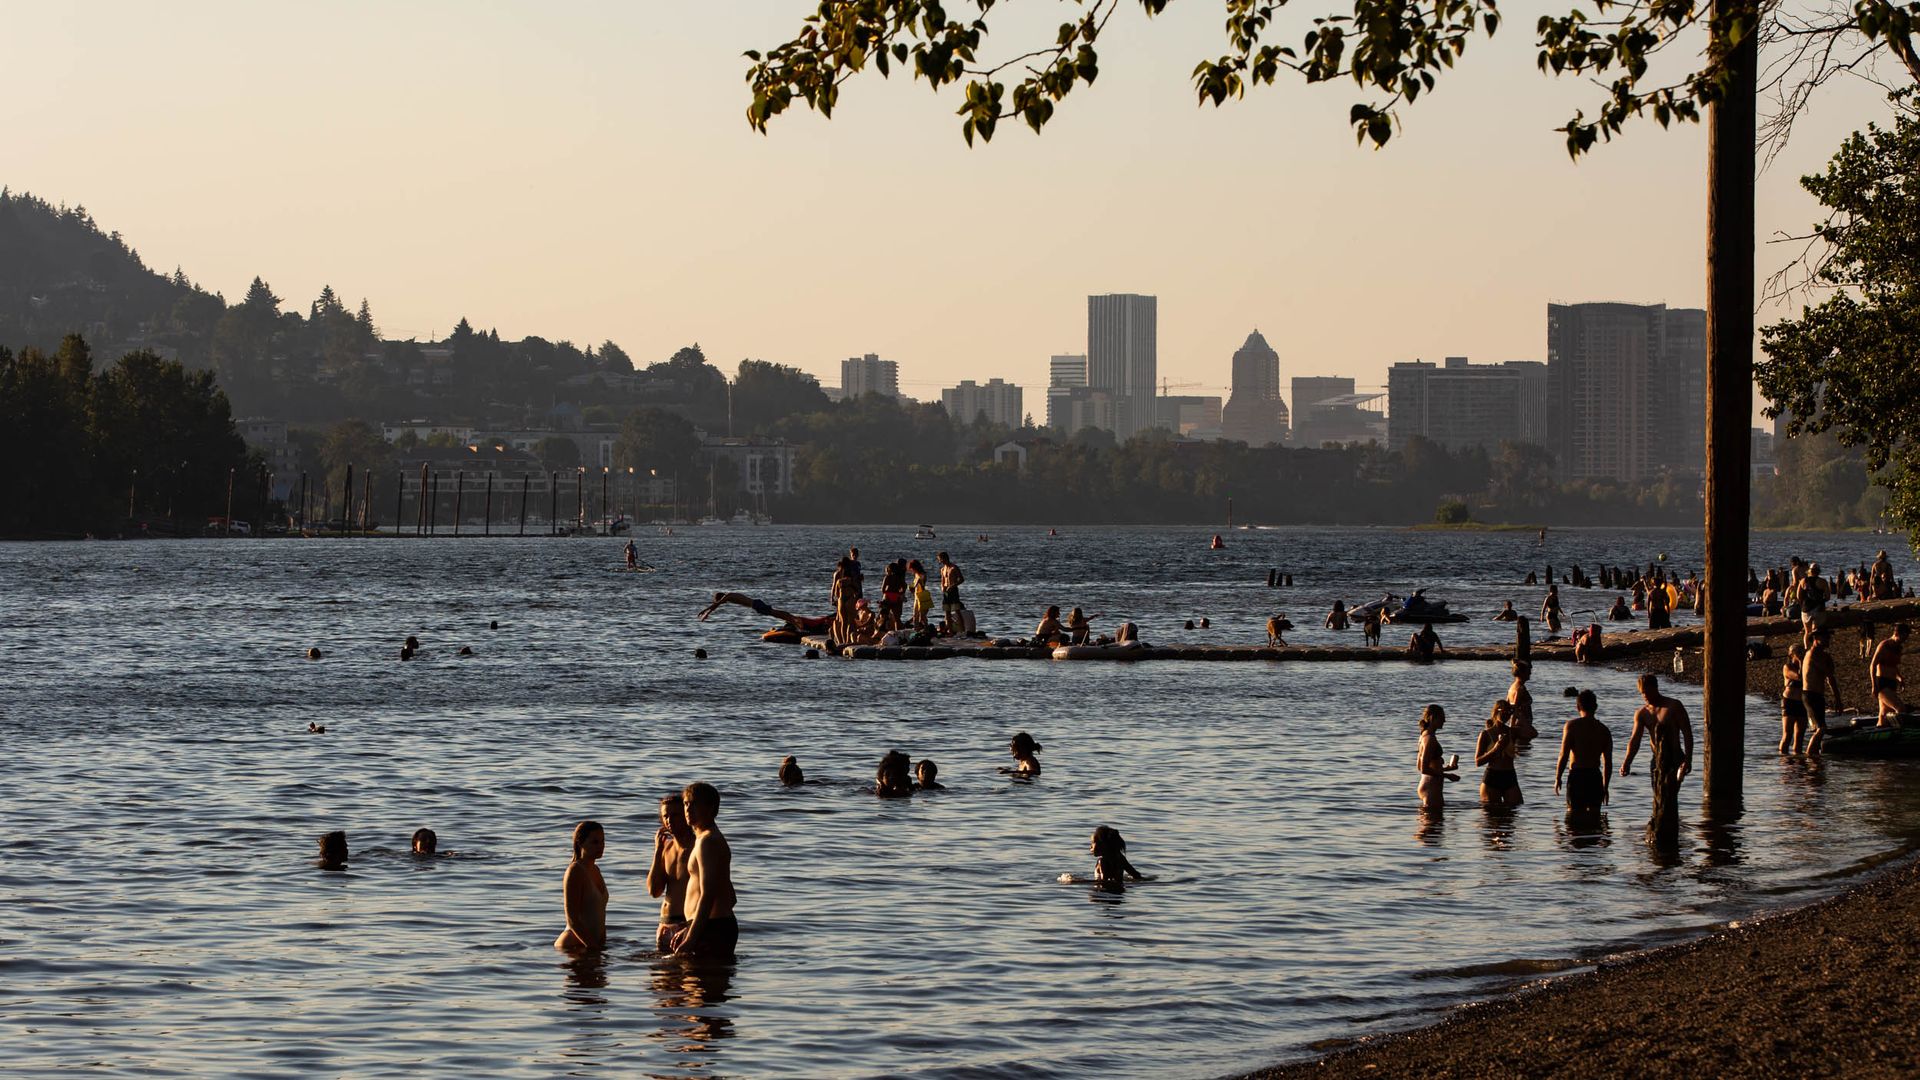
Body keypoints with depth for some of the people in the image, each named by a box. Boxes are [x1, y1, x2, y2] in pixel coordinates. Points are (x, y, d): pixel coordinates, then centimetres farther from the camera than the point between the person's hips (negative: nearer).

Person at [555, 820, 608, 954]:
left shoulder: (595, 870, 17)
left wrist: (602, 942, 11)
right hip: (573, 945, -8)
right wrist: (592, 946, -22)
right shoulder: (575, 871, -11)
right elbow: (572, 919, -17)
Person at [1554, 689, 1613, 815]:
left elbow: (1564, 755, -9)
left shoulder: (1572, 726, -4)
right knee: (1594, 813, 10)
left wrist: (1557, 778, 1)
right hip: (1595, 777, 4)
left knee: (1574, 812, -1)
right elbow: (1608, 763, 11)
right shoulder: (1604, 730, 8)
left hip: (1576, 776, -4)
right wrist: (1605, 786, 20)